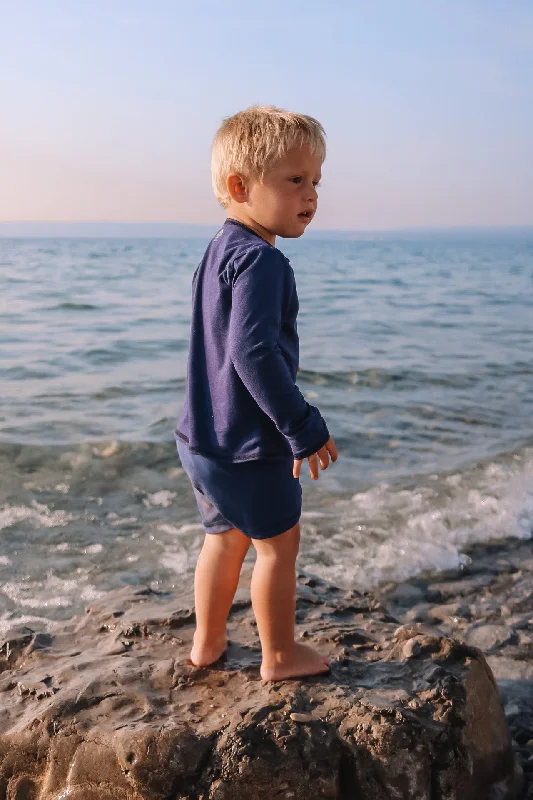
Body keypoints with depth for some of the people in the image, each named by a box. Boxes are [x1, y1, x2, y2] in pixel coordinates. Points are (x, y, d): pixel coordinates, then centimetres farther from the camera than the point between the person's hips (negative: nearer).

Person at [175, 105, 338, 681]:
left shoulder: (218, 251, 10)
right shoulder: (260, 260, -22)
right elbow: (252, 350, -33)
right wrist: (304, 428, -26)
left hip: (202, 440, 9)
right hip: (251, 447, -9)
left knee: (225, 538, 25)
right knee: (278, 544, 11)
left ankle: (207, 642, 39)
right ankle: (280, 655, 28)